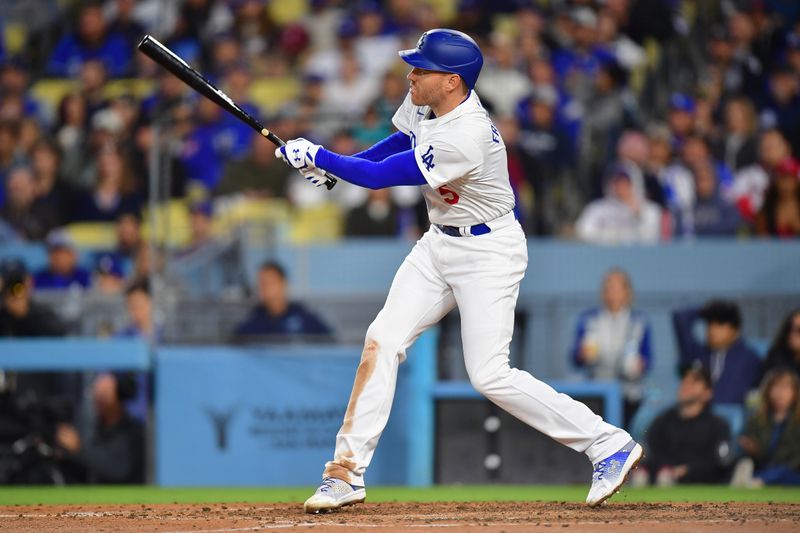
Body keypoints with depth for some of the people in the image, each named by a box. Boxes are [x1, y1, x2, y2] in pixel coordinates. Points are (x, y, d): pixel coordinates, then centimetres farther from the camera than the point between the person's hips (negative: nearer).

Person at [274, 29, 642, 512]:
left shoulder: (466, 137, -32)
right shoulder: (425, 101, -5)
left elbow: (379, 177, -27)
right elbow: (404, 141, 20)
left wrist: (316, 156, -15)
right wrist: (337, 164, 9)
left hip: (489, 252, -9)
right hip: (439, 245, 9)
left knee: (490, 375, -12)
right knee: (383, 341, -2)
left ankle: (609, 444, -1)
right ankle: (348, 473, 1)